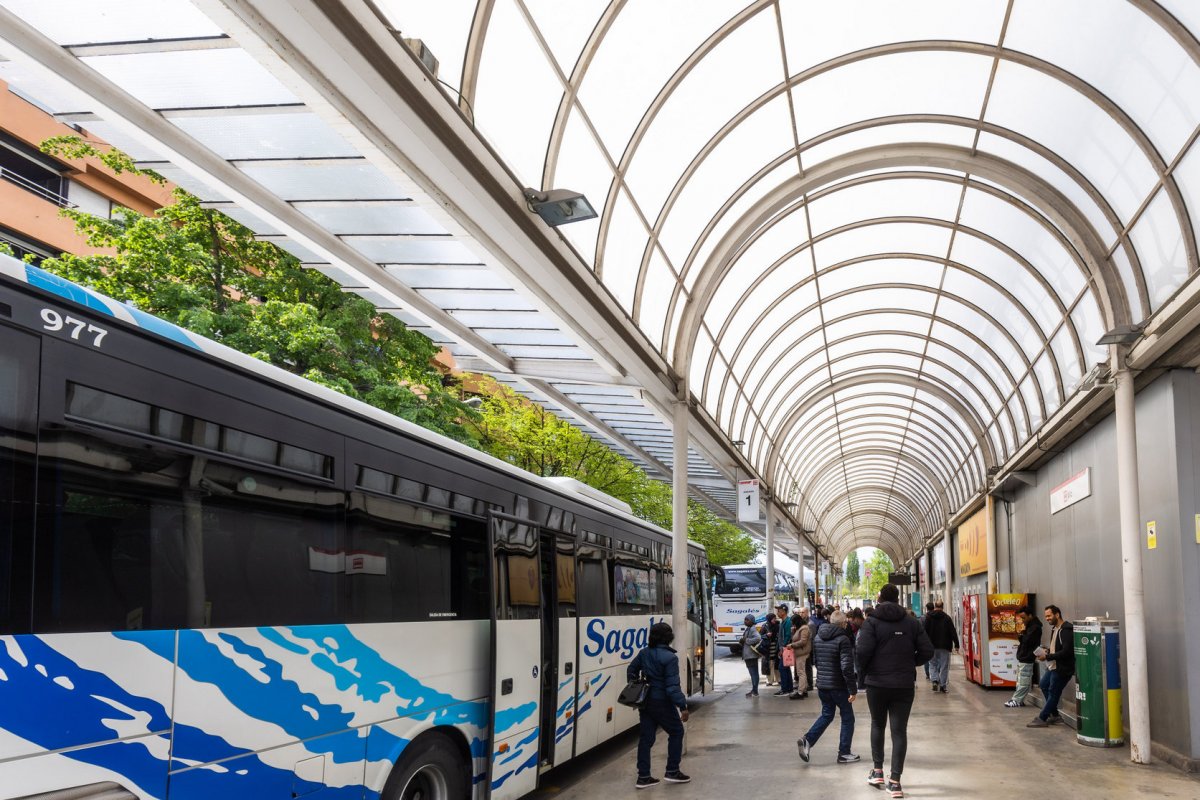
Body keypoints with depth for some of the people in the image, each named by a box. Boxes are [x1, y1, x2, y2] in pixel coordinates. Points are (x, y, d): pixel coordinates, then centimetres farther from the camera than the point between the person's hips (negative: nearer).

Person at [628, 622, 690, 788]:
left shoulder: (644, 653, 3)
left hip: (645, 701, 7)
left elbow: (631, 671, 14)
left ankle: (643, 776, 12)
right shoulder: (670, 658, -19)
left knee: (646, 737, 11)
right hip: (661, 702, -7)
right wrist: (683, 706, -19)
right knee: (676, 732, 12)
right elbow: (672, 686, -22)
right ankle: (672, 771, 13)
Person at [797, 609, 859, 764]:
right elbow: (847, 667, -22)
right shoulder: (843, 639, -17)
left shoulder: (818, 637, 6)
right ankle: (844, 753, 12)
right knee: (847, 718, 10)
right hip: (838, 686, -6)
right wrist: (853, 689, -18)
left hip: (821, 685, 6)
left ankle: (807, 740, 0)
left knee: (826, 715, 19)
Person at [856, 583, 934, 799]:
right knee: (899, 730, 3)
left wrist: (862, 676, -1)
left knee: (877, 724, 20)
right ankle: (895, 781, -2)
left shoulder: (872, 622, -6)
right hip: (905, 685, 1)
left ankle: (877, 770, 21)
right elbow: (927, 651, 0)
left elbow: (862, 651, -17)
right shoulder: (911, 622, 3)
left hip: (877, 683, -1)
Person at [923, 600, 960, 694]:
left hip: (932, 645, 0)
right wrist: (956, 644, 0)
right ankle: (942, 685, 5)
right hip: (944, 646, 0)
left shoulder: (928, 617, -1)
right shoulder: (947, 617, -1)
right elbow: (953, 631, -3)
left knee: (933, 665, 11)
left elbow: (925, 631, -4)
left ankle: (935, 681, -10)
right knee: (944, 666, 7)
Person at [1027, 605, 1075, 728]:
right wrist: (1047, 651, 3)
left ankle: (1042, 719, 7)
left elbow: (1066, 651, -26)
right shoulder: (1055, 629, 11)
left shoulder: (1066, 630, -19)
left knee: (1053, 693, -1)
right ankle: (1054, 715, 28)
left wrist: (1047, 657, -22)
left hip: (1062, 668, -10)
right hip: (1053, 666, 10)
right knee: (1043, 685, 18)